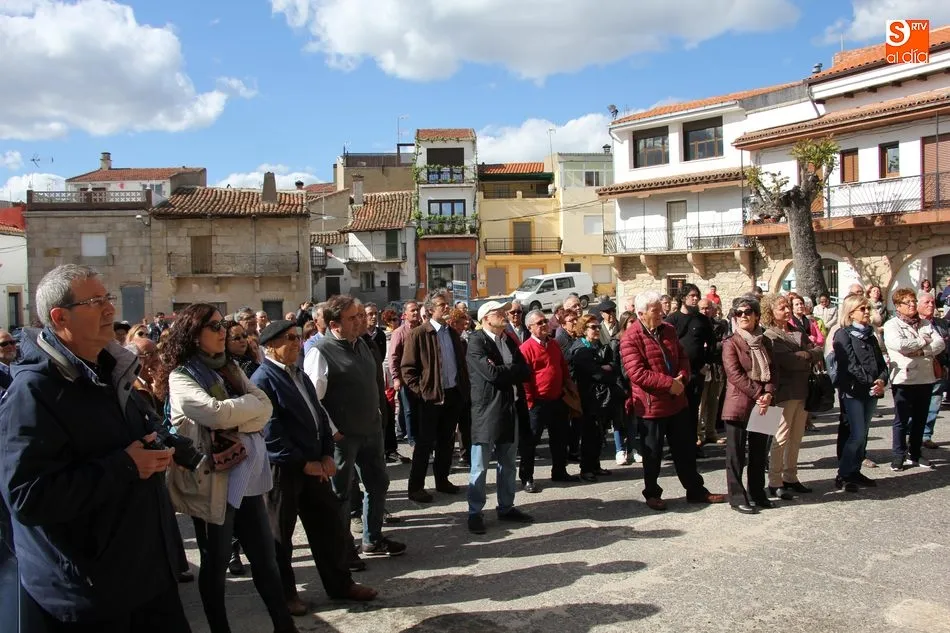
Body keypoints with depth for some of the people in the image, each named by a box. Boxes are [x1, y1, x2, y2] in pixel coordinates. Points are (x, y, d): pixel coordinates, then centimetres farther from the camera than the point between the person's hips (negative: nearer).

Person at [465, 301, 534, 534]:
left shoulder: (509, 340, 13)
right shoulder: (476, 342, -10)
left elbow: (526, 372, 4)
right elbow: (491, 373, -22)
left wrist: (503, 371, -10)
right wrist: (512, 370, -6)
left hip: (509, 409, 7)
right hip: (485, 411, -7)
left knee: (507, 463, 15)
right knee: (480, 466, 1)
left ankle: (506, 508, 27)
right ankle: (475, 513, 11)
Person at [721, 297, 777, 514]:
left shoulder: (765, 342, 12)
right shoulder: (731, 343, -5)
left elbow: (772, 371, 8)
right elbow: (735, 374, -13)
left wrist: (768, 394, -9)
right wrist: (758, 394, -17)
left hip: (761, 406, 6)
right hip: (738, 405, -6)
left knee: (759, 452, 13)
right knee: (736, 455, 1)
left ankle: (757, 494, 25)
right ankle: (737, 498, 8)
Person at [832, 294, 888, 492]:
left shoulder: (870, 335, 15)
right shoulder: (843, 334, -6)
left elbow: (881, 362, 13)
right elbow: (850, 364, -14)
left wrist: (881, 380, -6)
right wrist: (870, 382, -17)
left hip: (871, 392, 7)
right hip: (853, 391, -7)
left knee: (863, 434, 10)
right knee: (857, 434, -9)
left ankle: (855, 471, 19)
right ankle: (843, 475, 0)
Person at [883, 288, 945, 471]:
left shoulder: (926, 324, 13)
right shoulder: (892, 325, -5)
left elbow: (940, 343, 1)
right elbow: (899, 345, -21)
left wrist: (921, 351, -15)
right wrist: (923, 342, -8)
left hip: (926, 378, 5)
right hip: (904, 379, -5)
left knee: (920, 419, 13)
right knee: (901, 420, 2)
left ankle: (915, 454, 24)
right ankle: (898, 457, 9)